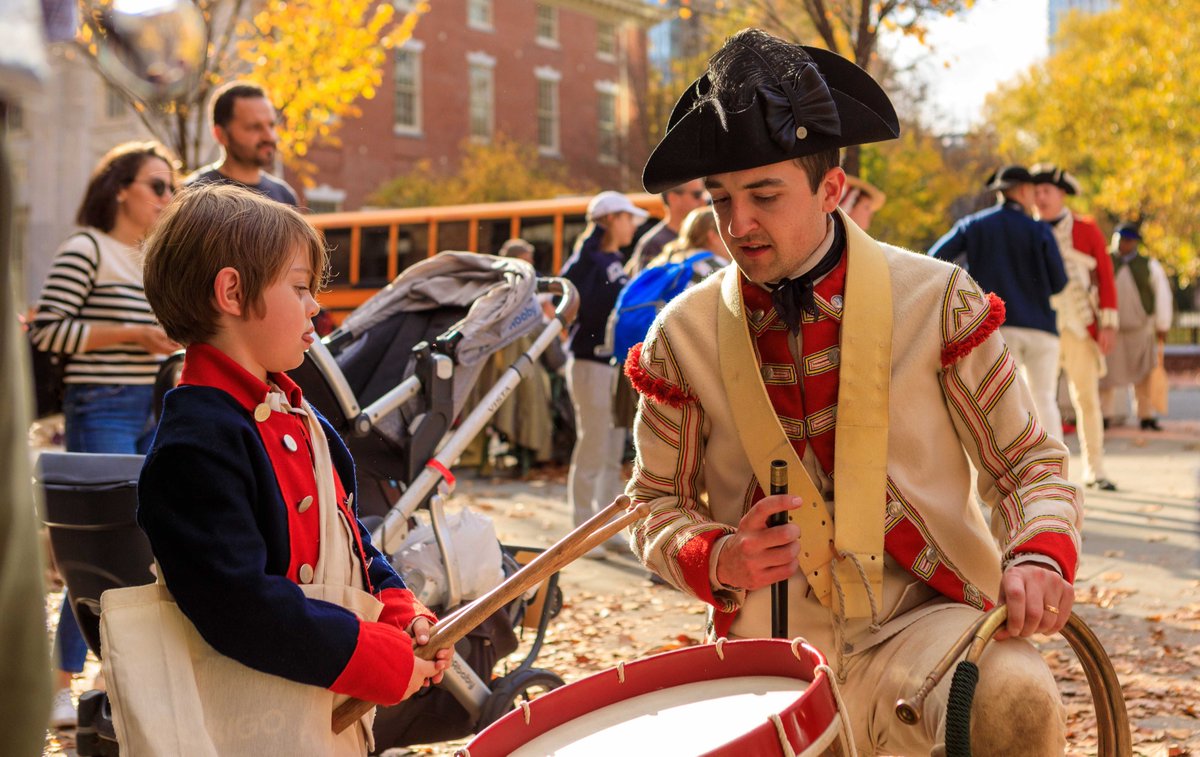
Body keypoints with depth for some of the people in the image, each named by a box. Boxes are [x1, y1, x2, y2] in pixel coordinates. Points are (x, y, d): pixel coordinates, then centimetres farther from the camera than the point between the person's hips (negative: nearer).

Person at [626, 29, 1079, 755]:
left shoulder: (936, 301, -4)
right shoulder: (683, 336, -1)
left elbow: (1032, 462, 2)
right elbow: (657, 504, 10)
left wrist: (1038, 556, -19)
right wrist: (717, 559, -12)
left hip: (924, 616, -1)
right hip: (771, 647, 2)